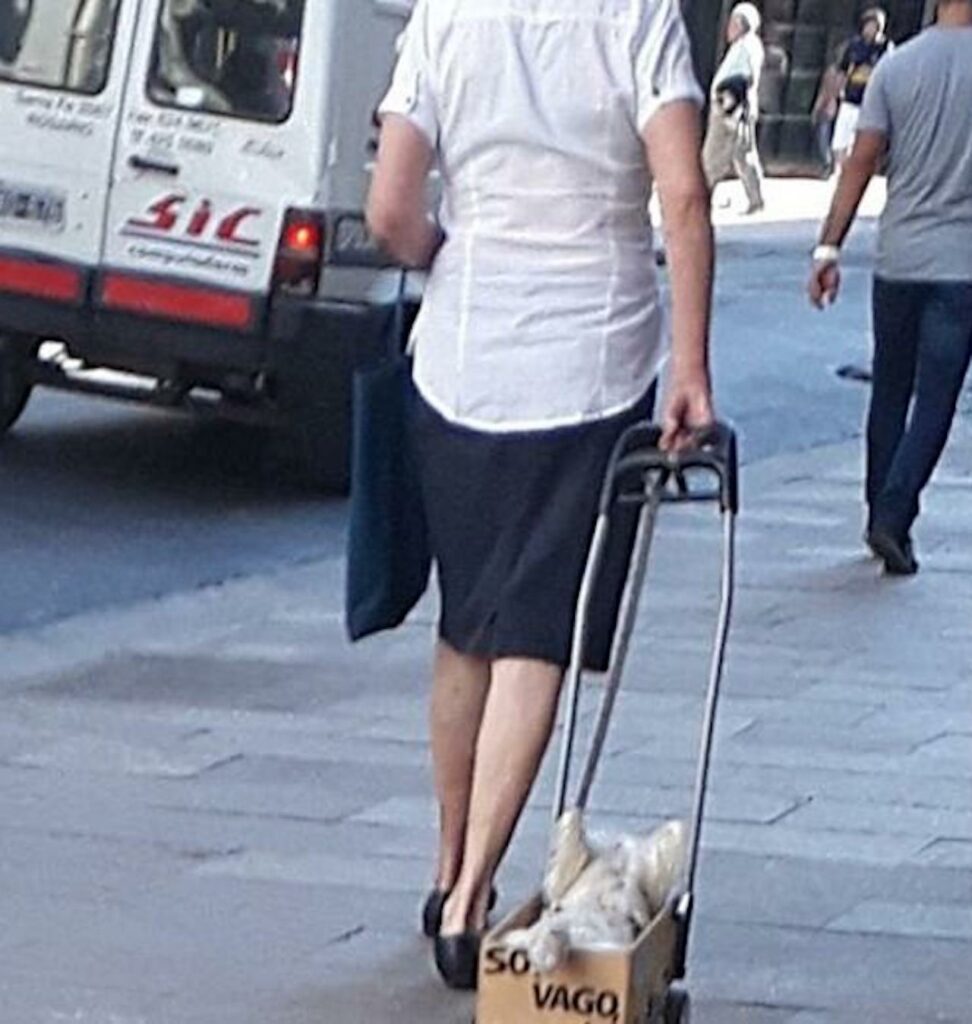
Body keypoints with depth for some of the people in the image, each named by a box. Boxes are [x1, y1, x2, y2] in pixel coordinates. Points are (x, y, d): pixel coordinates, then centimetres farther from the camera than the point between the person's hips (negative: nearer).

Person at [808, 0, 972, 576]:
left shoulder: (897, 66, 0)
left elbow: (862, 162, -1)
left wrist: (830, 249, 2)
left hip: (899, 262, 3)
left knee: (889, 395, 15)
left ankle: (884, 518, 21)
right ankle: (893, 518, -12)